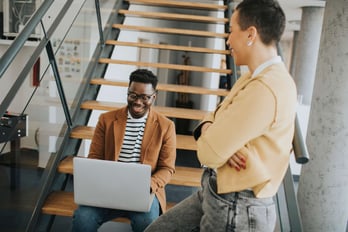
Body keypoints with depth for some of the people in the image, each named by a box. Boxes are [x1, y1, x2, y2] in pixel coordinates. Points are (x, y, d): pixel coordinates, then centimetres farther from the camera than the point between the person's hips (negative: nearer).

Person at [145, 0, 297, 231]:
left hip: (237, 208, -9)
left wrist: (210, 137, -3)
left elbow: (209, 154, -26)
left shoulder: (264, 89, -27)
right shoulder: (252, 77, 7)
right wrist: (209, 130, -12)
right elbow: (217, 117, 11)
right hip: (215, 192, 9)